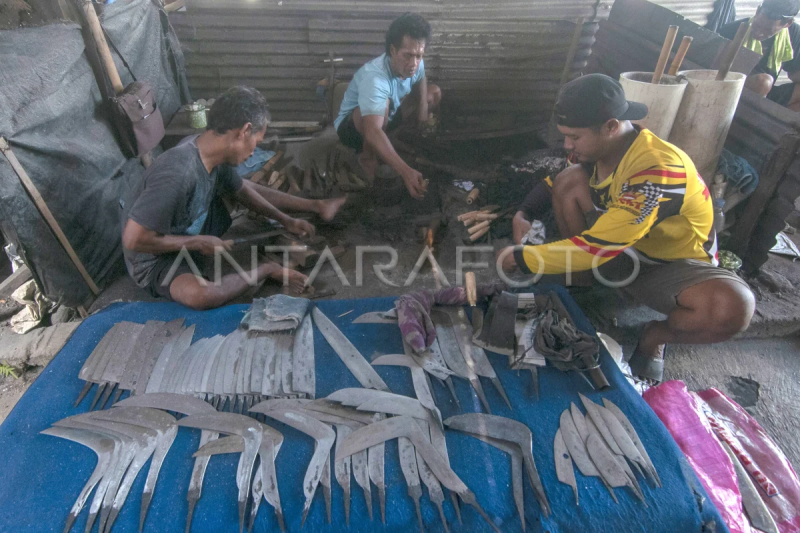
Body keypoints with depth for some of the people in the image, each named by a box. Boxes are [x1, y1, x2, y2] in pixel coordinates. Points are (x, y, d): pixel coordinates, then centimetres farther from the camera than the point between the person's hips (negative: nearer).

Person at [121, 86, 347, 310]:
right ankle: (267, 269, -15)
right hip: (155, 260, -7)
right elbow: (134, 240, -34)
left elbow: (241, 189, 6)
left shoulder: (213, 151, -13)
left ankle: (317, 206, 23)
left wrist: (285, 220, 2)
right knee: (200, 294, -38)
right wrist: (198, 243, -25)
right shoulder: (177, 174, -38)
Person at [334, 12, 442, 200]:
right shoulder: (374, 77, -39)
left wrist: (423, 104, -9)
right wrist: (405, 171, -64)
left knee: (434, 93, 3)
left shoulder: (415, 64, -17)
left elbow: (420, 79, 11)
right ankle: (367, 156, -14)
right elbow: (373, 132, -53)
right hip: (351, 127, -7)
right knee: (383, 104, -39)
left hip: (387, 118, 7)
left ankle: (396, 138, 6)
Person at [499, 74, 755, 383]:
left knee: (733, 306, -38)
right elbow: (555, 184, 5)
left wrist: (522, 257, -29)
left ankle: (653, 337, -5)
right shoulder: (598, 147, -12)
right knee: (570, 179, -16)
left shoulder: (659, 170, -33)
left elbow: (598, 246, -36)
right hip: (619, 254, 5)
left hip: (672, 265, -5)